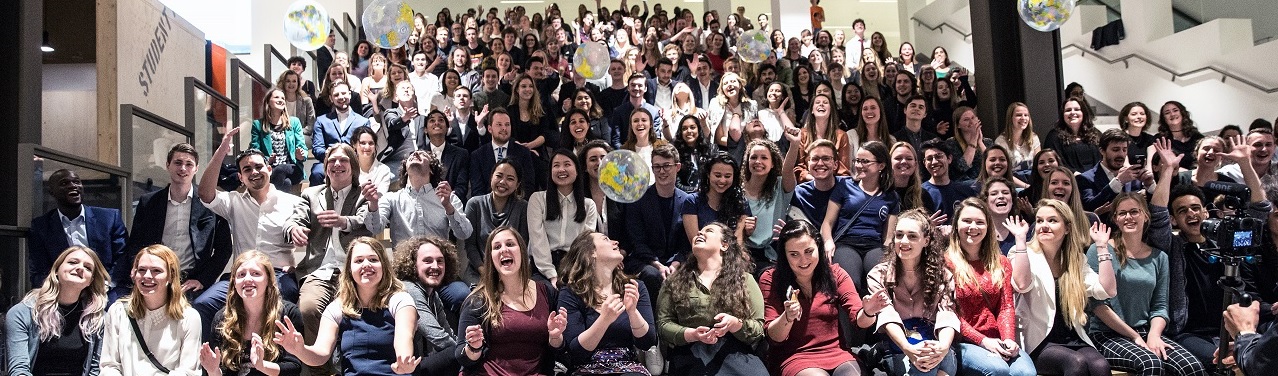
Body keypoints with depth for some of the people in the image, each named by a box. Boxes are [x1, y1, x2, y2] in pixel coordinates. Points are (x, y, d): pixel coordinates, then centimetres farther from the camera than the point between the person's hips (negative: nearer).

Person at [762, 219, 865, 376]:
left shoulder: (835, 275, 8)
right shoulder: (770, 279, 0)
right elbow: (773, 338, -3)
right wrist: (787, 317, -25)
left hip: (836, 354, 2)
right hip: (794, 357, -2)